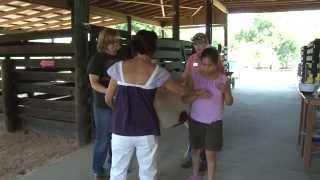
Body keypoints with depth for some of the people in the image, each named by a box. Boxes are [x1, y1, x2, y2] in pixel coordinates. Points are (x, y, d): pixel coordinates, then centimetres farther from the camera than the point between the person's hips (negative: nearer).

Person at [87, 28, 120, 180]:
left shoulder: (119, 58, 8)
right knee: (103, 138, 3)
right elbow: (94, 83, -17)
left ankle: (113, 165, 36)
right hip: (103, 105, -6)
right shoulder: (97, 59, -10)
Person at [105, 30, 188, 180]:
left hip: (121, 129, 1)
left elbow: (108, 99, 3)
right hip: (147, 131, -1)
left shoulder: (119, 67, -5)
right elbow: (182, 92, 3)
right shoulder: (156, 72, -8)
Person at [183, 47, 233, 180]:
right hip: (196, 121, 1)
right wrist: (197, 95, -29)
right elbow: (185, 99, -10)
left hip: (214, 123, -1)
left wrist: (226, 91, -25)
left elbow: (229, 102, -6)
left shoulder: (222, 79, -9)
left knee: (210, 154, 3)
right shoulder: (194, 76, -10)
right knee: (196, 150, 19)